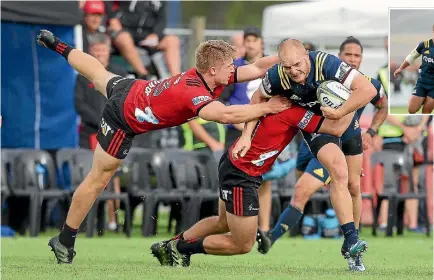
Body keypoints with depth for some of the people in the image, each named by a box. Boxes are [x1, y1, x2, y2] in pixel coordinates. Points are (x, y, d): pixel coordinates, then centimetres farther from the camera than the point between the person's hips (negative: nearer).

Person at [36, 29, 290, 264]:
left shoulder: (207, 74, -19)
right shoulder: (194, 93, -43)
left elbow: (256, 69, -16)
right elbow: (225, 115, -60)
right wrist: (266, 108, -54)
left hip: (132, 90, 8)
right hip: (124, 120, -8)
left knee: (98, 72, 36)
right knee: (98, 180, 4)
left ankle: (57, 45, 61)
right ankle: (65, 241, 16)